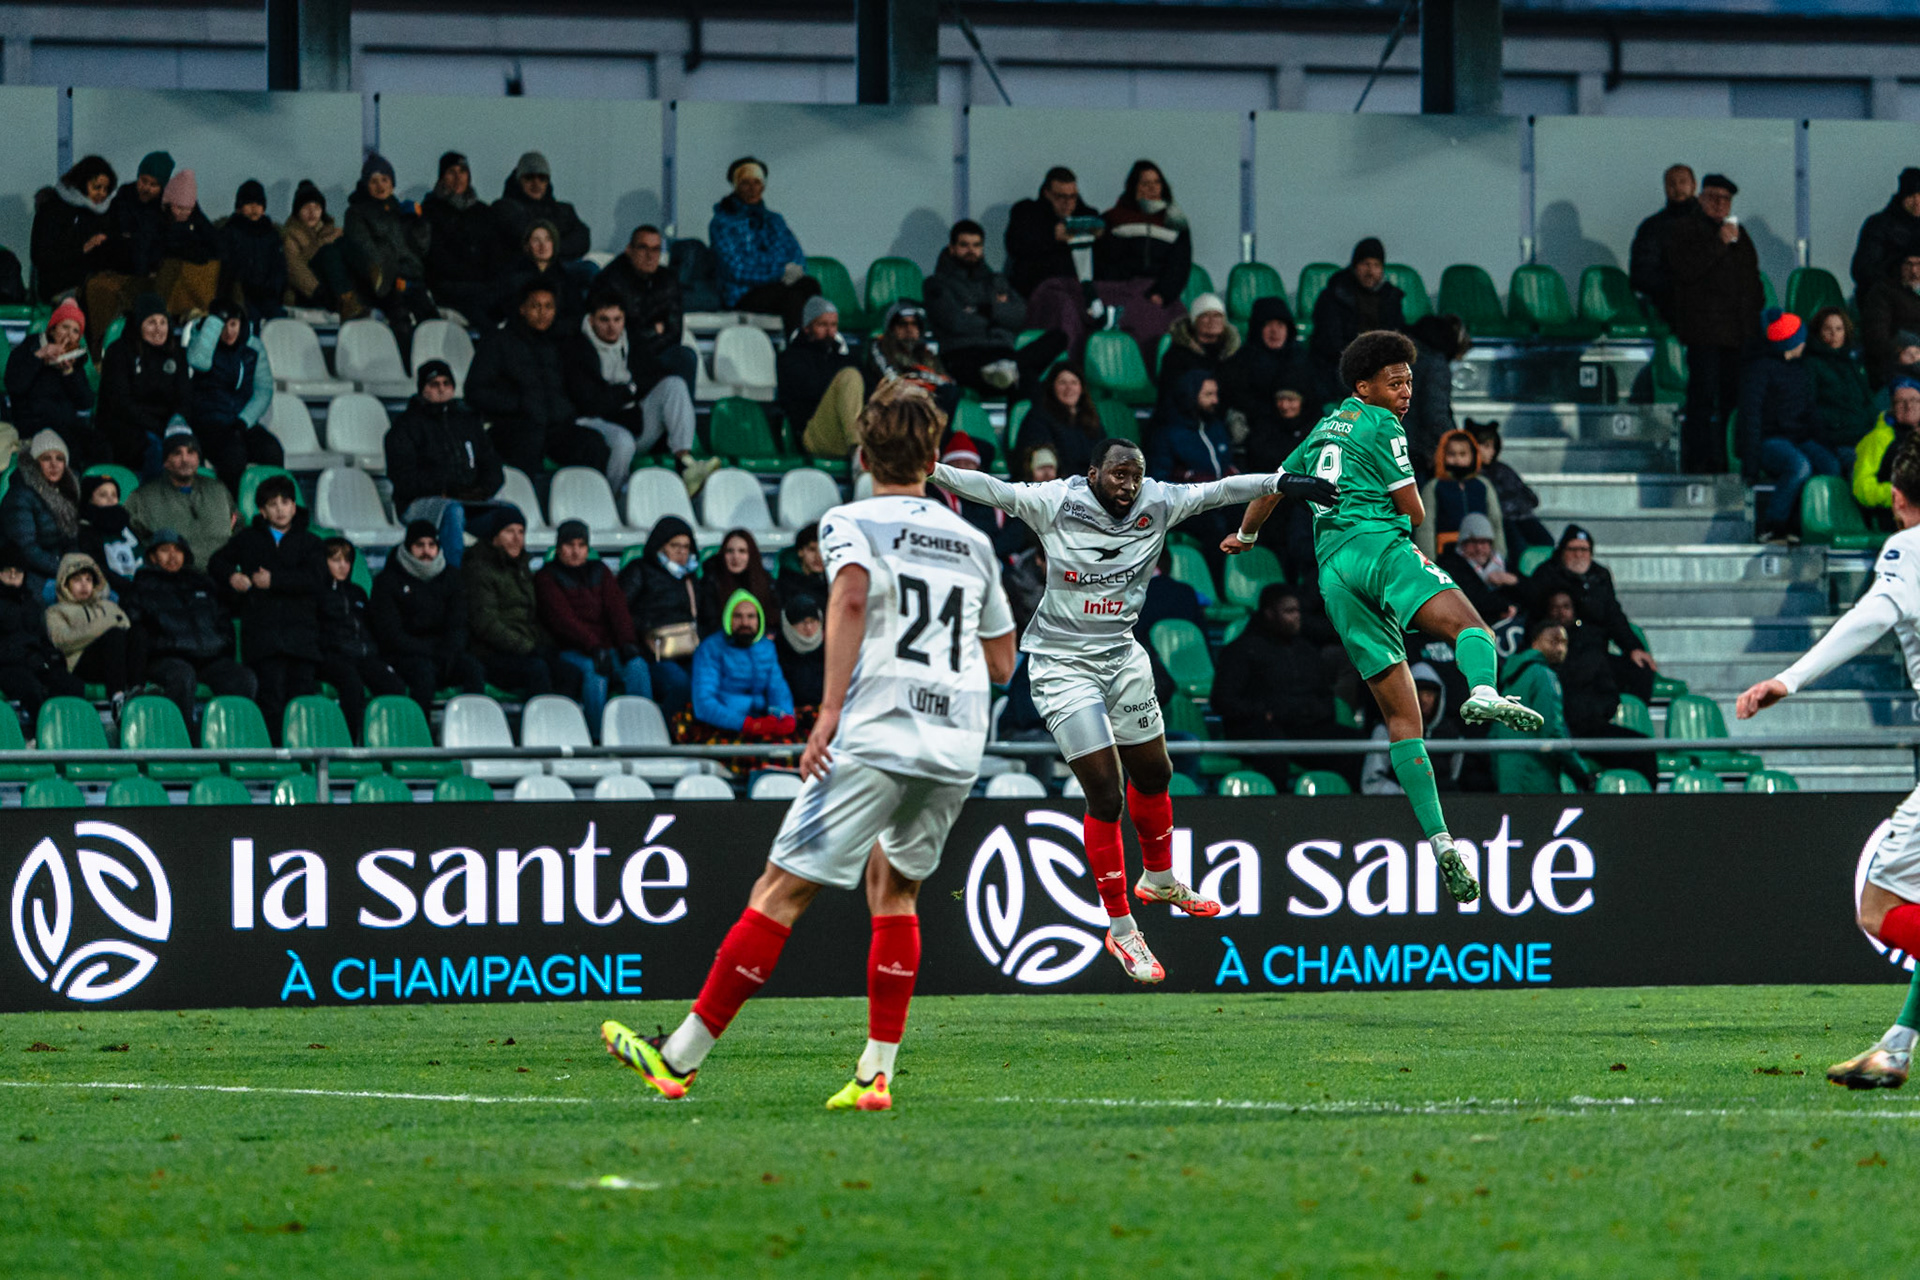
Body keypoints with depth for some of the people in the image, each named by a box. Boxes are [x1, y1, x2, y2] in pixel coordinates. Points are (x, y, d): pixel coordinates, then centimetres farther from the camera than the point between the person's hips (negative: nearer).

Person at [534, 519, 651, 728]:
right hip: (569, 650, -4)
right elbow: (562, 617, -10)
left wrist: (627, 642, -11)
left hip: (607, 646, 4)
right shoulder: (547, 577, 5)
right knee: (593, 669, -37)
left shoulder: (600, 572, 20)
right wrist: (594, 647, -24)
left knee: (637, 666, -27)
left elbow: (617, 608, 8)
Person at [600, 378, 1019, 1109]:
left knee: (782, 889, -3)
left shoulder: (851, 523, 5)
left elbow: (851, 593, -17)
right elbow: (1001, 661, 25)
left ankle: (680, 1057, -3)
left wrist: (831, 709, -19)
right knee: (893, 885, 22)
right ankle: (876, 1073, 12)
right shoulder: (973, 544, 20)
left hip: (875, 738, -5)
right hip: (957, 747, 5)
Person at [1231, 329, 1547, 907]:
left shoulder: (1323, 430, 28)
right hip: (1379, 546, -7)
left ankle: (1438, 838, -8)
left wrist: (1244, 535, 60)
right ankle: (1483, 693, -65)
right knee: (1470, 626, -28)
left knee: (1402, 717, 3)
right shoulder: (1379, 424, 5)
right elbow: (1414, 512, 2)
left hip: (1332, 577, 7)